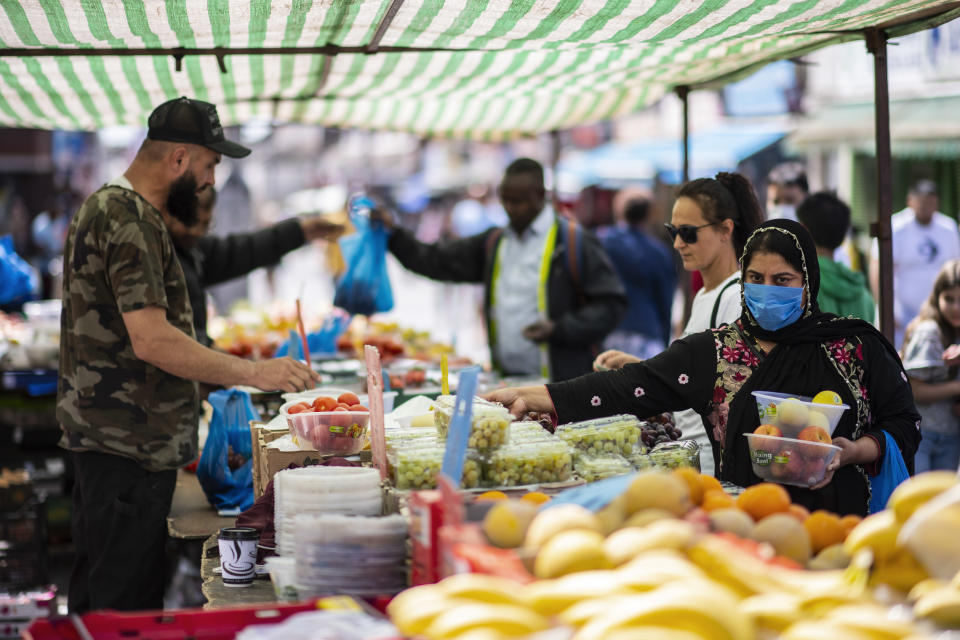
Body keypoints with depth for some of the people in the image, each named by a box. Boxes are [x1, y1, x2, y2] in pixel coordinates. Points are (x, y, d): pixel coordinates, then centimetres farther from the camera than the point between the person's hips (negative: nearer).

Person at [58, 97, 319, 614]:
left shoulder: (105, 207, 17)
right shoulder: (131, 220, -17)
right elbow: (152, 340, -25)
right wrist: (253, 372, -21)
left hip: (100, 438, 11)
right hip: (130, 448, -11)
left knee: (96, 595, 16)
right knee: (128, 608, -7)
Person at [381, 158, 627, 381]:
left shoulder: (574, 243, -3)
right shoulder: (493, 243, 16)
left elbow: (611, 304, -5)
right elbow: (437, 262, 17)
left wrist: (560, 329, -15)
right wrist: (393, 234, 6)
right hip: (505, 379, 5)